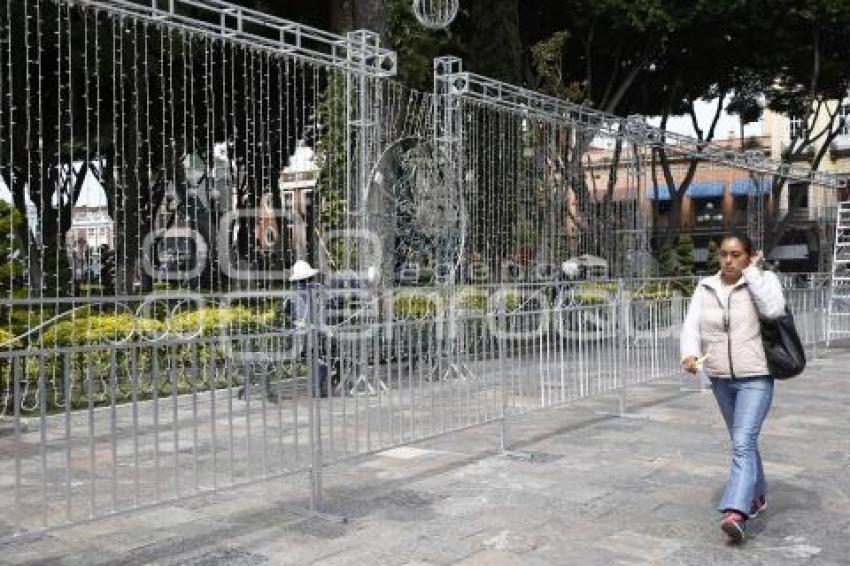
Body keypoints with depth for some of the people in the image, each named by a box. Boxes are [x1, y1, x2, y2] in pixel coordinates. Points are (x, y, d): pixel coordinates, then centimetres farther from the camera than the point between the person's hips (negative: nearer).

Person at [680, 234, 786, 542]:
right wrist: (690, 354, -23)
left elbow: (773, 309, -26)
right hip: (720, 378, 5)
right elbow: (692, 325, -4)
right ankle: (757, 495, 39)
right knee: (743, 441, 20)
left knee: (743, 442, -18)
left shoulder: (763, 280, -6)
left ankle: (735, 513, -24)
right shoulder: (705, 288, 5)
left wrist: (752, 272, -18)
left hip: (755, 378, -5)